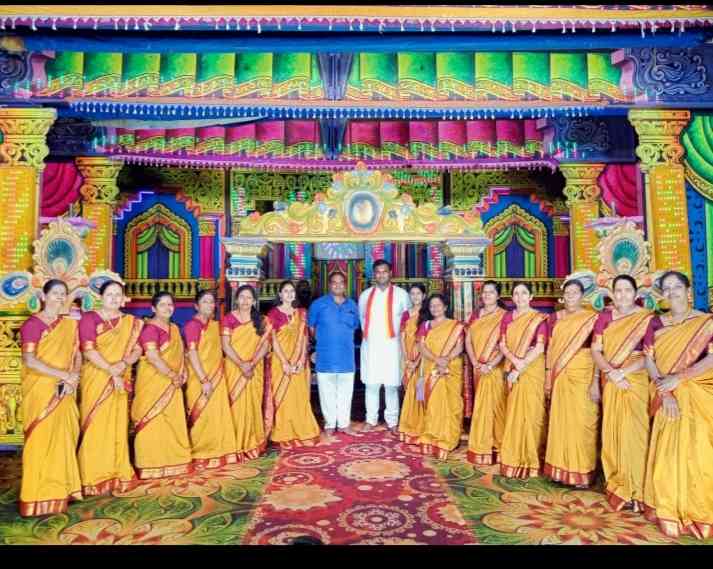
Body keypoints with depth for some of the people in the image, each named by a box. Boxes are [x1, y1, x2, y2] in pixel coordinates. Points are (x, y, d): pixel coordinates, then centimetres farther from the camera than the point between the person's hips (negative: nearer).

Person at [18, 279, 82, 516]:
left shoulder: (70, 324, 11)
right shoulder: (33, 324, -8)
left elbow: (77, 355, 11)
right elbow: (29, 360, -17)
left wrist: (73, 378, -7)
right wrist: (64, 374, -20)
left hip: (64, 391, 6)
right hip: (41, 390, -6)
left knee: (63, 439, 10)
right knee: (42, 440, -2)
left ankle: (61, 489, 21)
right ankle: (40, 497, 7)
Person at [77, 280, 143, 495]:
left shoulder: (132, 322, 9)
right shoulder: (89, 318, -3)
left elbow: (137, 350, 4)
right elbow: (88, 351, -12)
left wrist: (123, 364, -16)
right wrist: (112, 371, -19)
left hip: (120, 382, 4)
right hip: (95, 380, -3)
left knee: (118, 427, 7)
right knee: (96, 427, -1)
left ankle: (117, 473, 16)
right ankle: (94, 478, 7)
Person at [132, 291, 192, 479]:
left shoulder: (174, 328, 13)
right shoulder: (150, 328, -14)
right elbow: (153, 357, -23)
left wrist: (183, 372, 0)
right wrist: (173, 376, -18)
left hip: (172, 384, 8)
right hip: (154, 383, -8)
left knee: (174, 423, 12)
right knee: (153, 424, -1)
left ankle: (172, 461, 24)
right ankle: (152, 465, 9)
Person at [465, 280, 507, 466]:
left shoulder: (504, 316, -6)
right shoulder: (475, 315, 10)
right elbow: (468, 341, 6)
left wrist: (491, 365, -20)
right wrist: (476, 363, -6)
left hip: (496, 368, -5)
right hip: (478, 368, 5)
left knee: (494, 405, -2)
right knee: (481, 406, 10)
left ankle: (495, 446, 10)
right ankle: (481, 446, 20)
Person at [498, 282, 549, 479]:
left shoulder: (539, 318, -4)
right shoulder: (507, 317, 9)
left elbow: (540, 348, -12)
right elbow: (502, 345, 3)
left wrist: (521, 368, -16)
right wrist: (515, 361, -14)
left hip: (532, 369, -4)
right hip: (512, 369, 4)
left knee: (530, 411, -3)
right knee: (514, 412, 7)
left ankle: (531, 458, 9)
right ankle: (514, 457, 16)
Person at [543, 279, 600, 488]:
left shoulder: (592, 318, -3)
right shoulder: (555, 318, 9)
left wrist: (595, 382, -13)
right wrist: (548, 377, 7)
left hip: (583, 376, -4)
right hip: (560, 377, 4)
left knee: (581, 422, 0)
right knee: (560, 421, 8)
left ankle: (582, 471, 12)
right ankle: (561, 468, 20)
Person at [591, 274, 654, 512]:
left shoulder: (647, 318, -5)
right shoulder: (605, 317, 6)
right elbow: (595, 350, 2)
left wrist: (623, 372, -18)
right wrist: (611, 372, -14)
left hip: (636, 382, -4)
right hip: (611, 383, 4)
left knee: (631, 433, -3)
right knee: (611, 432, 8)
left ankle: (632, 490, 9)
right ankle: (616, 484, 22)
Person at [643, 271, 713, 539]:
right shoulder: (656, 323, 7)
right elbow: (649, 360, 2)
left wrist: (678, 378, -19)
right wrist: (664, 391, -11)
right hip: (667, 399, 3)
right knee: (668, 454, 5)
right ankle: (670, 513, 15)